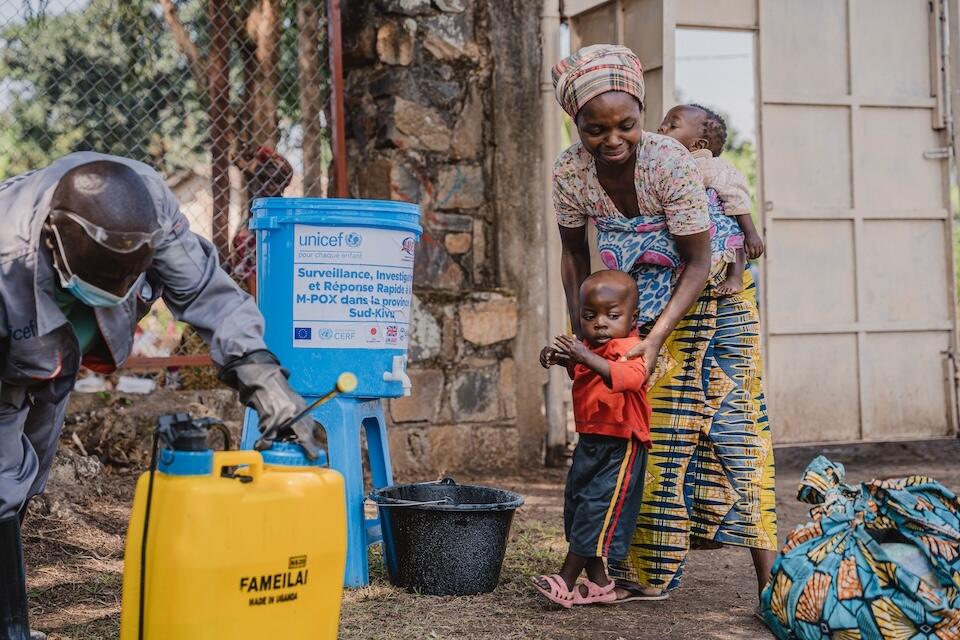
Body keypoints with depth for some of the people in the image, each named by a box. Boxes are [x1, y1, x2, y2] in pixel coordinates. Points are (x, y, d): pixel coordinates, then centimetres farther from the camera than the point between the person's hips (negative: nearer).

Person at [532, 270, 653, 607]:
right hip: (590, 441, 9)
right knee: (576, 506, 11)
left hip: (619, 446, -9)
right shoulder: (590, 348, 7)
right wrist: (559, 357, 4)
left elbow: (629, 377, -38)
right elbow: (579, 370, 27)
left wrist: (586, 357, -49)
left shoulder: (631, 348, -18)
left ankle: (567, 580, -2)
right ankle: (597, 583, 19)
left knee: (596, 507, -8)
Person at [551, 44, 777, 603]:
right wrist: (582, 328, -9)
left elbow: (698, 263, -23)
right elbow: (575, 252, 0)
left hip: (706, 301, -4)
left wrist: (656, 339, -31)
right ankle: (638, 568, 16)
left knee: (731, 422, -8)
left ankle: (768, 572, -6)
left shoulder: (671, 163, -28)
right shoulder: (571, 172, -16)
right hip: (632, 309, 4)